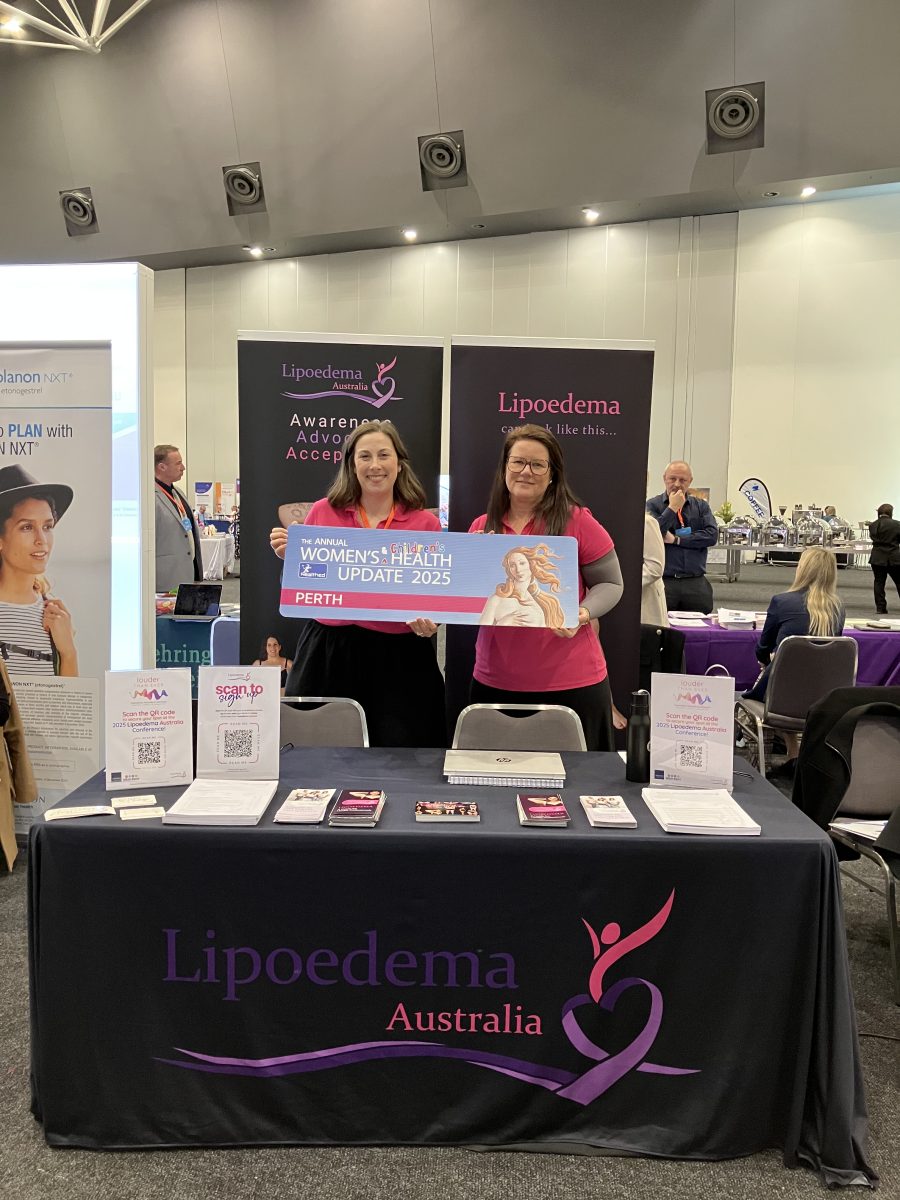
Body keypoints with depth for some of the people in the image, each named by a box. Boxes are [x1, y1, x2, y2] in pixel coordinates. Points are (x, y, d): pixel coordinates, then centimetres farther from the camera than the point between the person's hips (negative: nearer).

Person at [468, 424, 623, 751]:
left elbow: (610, 585, 1)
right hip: (494, 683, 3)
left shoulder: (577, 521, -4)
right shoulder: (481, 528, 6)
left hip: (571, 684, -3)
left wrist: (583, 613, -17)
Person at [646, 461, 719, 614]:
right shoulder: (652, 505, 5)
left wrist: (676, 540, -5)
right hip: (664, 582, -2)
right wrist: (672, 508, -7)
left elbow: (712, 535, -1)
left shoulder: (701, 506, 14)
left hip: (696, 584, 3)